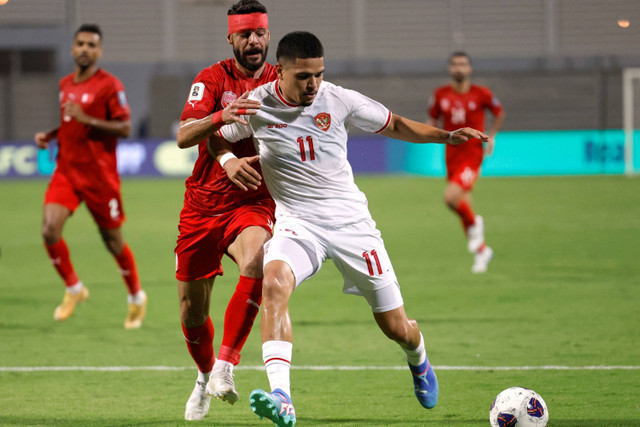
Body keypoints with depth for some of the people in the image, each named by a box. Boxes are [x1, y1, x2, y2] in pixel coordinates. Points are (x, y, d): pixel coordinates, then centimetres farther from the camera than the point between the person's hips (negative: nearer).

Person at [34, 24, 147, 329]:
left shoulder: (110, 85, -9)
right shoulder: (65, 85, 11)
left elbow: (125, 128, -14)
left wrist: (86, 118, -23)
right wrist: (49, 135, 7)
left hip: (99, 174, -5)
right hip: (66, 170, 5)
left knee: (112, 240, 6)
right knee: (50, 230, -14)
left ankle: (136, 298, 28)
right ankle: (73, 289, 7)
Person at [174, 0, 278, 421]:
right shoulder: (213, 79, -3)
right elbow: (184, 137, -17)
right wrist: (220, 118, -38)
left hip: (254, 203, -1)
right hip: (203, 204, 1)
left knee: (256, 261, -35)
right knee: (192, 313, 8)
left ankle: (225, 366, -31)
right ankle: (205, 377, 38)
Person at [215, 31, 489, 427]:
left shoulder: (339, 100, -6)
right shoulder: (255, 106, -7)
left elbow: (395, 125, 9)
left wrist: (447, 136, -1)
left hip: (351, 220, 1)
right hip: (297, 223, -1)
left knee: (397, 329, 5)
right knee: (274, 281, -35)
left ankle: (418, 359, 45)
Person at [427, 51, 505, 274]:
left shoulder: (481, 93, -4)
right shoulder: (441, 94, 2)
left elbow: (499, 113, 13)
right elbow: (432, 119, 14)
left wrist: (491, 136, 7)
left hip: (472, 154, -4)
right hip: (452, 156, 4)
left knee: (451, 197, -25)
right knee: (463, 205, 8)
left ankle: (474, 223, 5)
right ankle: (481, 250, 26)